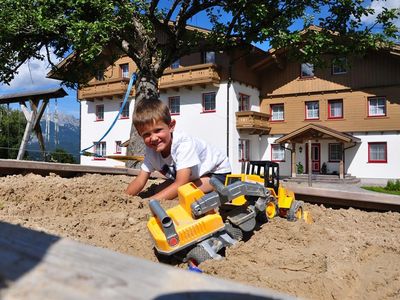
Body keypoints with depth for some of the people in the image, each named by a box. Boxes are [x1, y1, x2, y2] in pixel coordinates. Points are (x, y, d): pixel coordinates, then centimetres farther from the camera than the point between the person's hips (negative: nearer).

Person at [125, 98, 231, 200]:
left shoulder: (184, 143, -35)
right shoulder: (151, 150, -15)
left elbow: (180, 184, -40)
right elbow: (140, 181, -11)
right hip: (192, 177, 7)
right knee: (157, 189, -10)